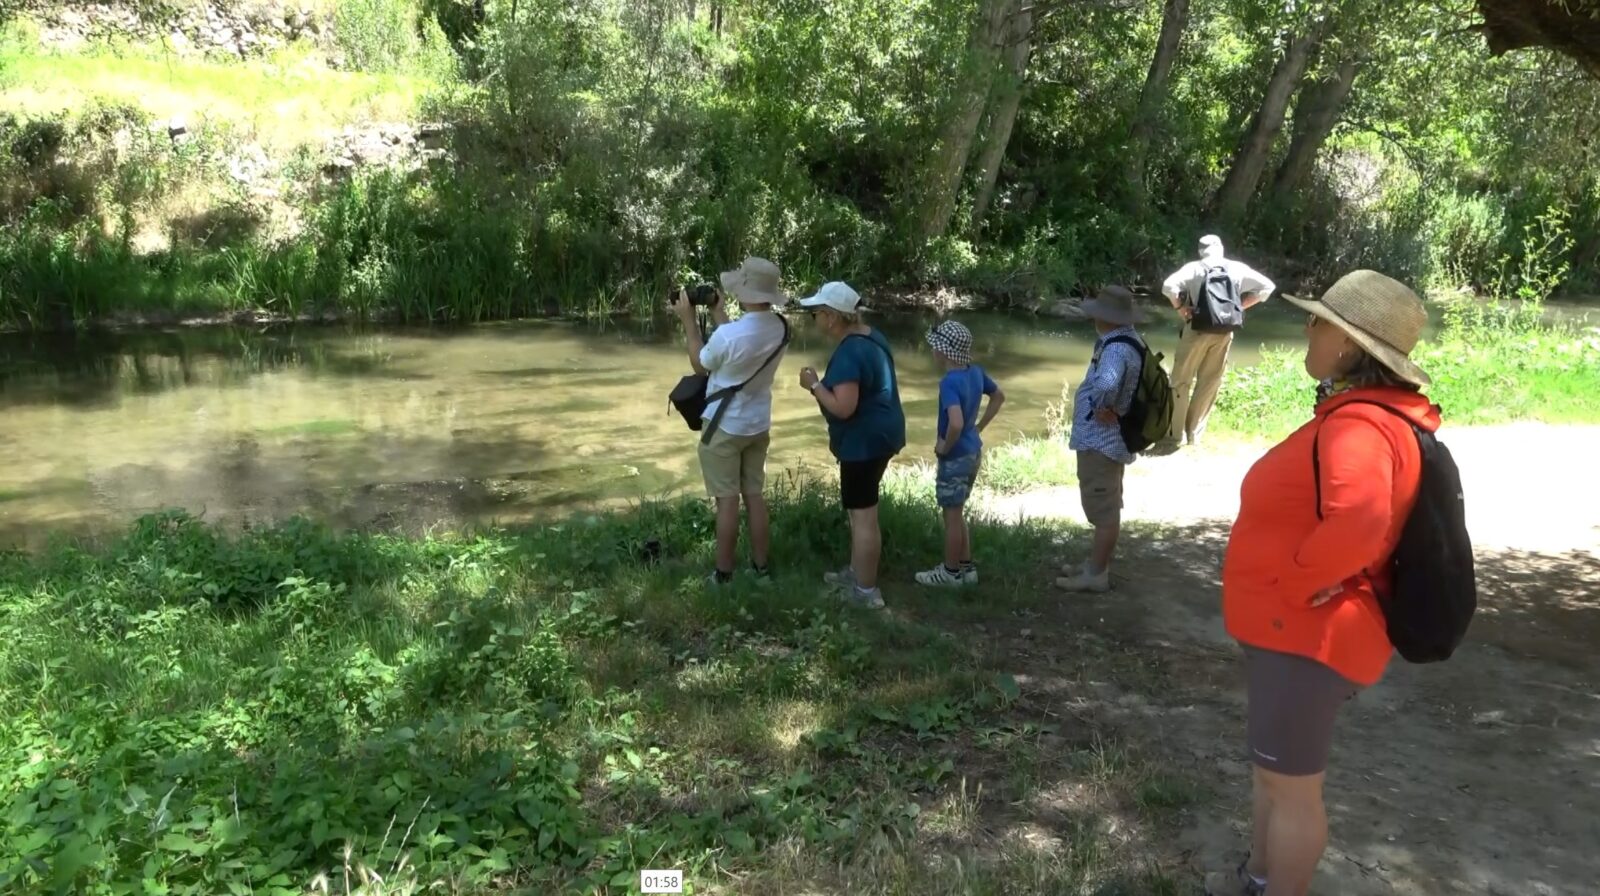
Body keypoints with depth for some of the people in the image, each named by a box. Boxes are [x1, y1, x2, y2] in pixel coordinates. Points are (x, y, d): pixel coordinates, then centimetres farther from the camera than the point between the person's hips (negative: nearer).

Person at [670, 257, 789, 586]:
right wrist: (716, 311, 15)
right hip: (758, 425, 6)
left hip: (725, 427, -6)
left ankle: (723, 575, 11)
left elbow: (700, 364, -7)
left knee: (727, 500, 2)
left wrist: (689, 320, 1)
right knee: (755, 497, 15)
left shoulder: (728, 335, -27)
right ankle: (760, 567, 23)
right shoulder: (779, 328, -6)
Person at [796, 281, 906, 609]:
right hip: (880, 433, 11)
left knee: (863, 515, -1)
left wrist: (814, 385, -15)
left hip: (864, 440, -11)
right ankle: (856, 571, 34)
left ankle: (866, 591, 8)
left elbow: (843, 408, -28)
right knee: (859, 509, 21)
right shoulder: (871, 337, 8)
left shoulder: (848, 353, -24)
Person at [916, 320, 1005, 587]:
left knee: (952, 515, 6)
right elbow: (999, 396, 17)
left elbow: (956, 423, -37)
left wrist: (944, 447, -19)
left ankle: (950, 572, 19)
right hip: (973, 453, 8)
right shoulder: (976, 372, 0)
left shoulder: (950, 382, -25)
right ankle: (966, 567, 29)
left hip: (955, 457, -8)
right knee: (956, 513, 20)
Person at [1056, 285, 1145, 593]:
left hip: (1101, 441, -11)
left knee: (1103, 509, 1)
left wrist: (1104, 408, -27)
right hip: (1110, 439, 11)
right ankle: (1097, 563, 34)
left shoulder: (1116, 348, -27)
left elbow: (1106, 385, -46)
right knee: (1106, 507, 20)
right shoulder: (1129, 339, 6)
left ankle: (1096, 574, 11)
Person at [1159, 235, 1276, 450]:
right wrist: (1239, 306, 10)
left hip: (1197, 328, -3)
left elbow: (1169, 287, -19)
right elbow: (1266, 286, 10)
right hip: (1225, 332, 3)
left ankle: (1176, 434, 3)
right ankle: (1194, 433, 19)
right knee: (1209, 382, 13)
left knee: (1181, 381, 6)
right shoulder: (1237, 268, 6)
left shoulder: (1195, 268, -4)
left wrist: (1180, 308, -5)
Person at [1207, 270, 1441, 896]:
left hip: (1306, 637, -11)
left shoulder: (1359, 426, -26)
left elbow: (1356, 525, -43)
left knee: (1291, 782, 5)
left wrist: (1293, 585, -27)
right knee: (1272, 768, 25)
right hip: (1289, 629, 11)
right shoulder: (1352, 414, 8)